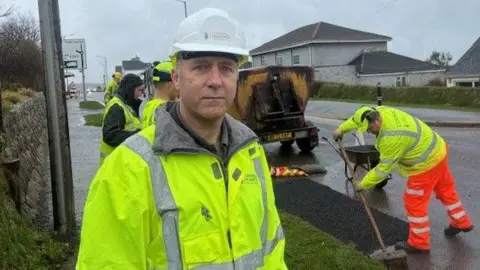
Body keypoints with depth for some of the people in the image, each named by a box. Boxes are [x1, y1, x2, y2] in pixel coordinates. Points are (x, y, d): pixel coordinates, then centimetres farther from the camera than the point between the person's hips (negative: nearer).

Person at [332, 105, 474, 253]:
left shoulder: (391, 138, -34)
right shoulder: (381, 111, -9)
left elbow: (384, 168, -24)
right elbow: (358, 117, 12)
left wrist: (364, 184, -14)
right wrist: (341, 129, 18)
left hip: (427, 163, -10)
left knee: (414, 201, 0)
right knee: (445, 188, 25)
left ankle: (419, 242, 12)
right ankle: (461, 222, 44)